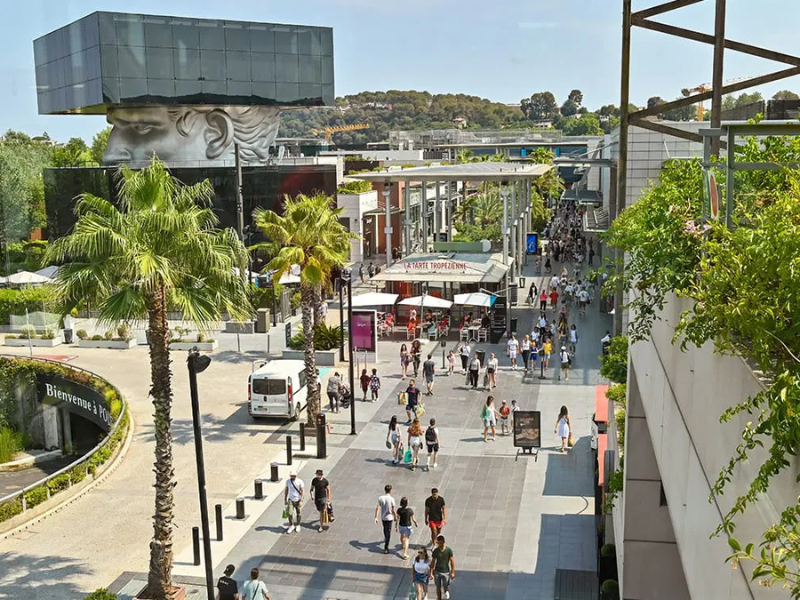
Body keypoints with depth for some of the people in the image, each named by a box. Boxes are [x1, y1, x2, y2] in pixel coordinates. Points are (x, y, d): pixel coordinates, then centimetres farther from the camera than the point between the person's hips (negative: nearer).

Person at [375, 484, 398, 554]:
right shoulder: (391, 499, -19)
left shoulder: (380, 498, -9)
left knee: (385, 529, 28)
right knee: (388, 532, 2)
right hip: (389, 518, -4)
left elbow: (377, 508, -11)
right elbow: (394, 510, -14)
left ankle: (386, 539, 54)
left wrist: (376, 517, -7)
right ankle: (386, 548, -2)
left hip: (382, 517, 4)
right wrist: (395, 518, 1)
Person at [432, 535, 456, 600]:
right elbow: (433, 561, -1)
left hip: (446, 572, -1)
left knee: (445, 588, 7)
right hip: (437, 571, 1)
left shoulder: (449, 550, -13)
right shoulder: (435, 551, -9)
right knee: (438, 587, 9)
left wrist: (453, 572, -3)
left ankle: (446, 592, 39)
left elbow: (452, 561, -5)